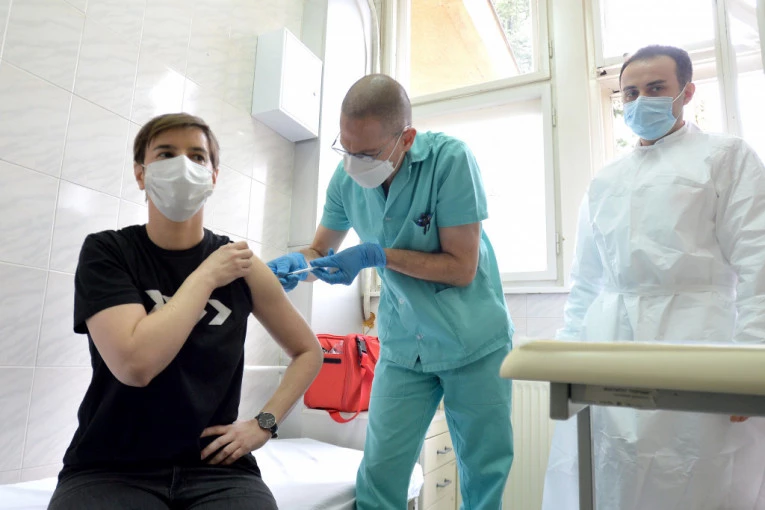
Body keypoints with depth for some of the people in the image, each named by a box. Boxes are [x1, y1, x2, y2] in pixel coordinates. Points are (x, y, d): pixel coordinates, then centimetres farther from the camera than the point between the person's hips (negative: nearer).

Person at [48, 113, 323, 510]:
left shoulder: (241, 265, 1)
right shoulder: (105, 252, -4)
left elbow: (308, 351, 10)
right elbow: (136, 363, -21)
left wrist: (264, 423, -1)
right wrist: (206, 276, -12)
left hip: (216, 467, 1)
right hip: (110, 470, -1)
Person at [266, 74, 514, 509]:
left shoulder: (450, 159, -19)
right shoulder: (347, 177, -7)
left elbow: (462, 268, -18)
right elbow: (321, 251, 6)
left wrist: (378, 255, -25)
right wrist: (294, 265, -17)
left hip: (474, 344, -2)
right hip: (404, 347, 3)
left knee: (484, 474, 10)